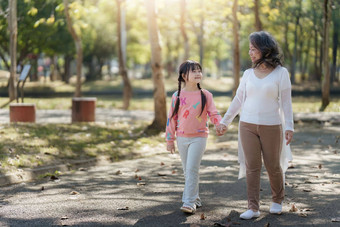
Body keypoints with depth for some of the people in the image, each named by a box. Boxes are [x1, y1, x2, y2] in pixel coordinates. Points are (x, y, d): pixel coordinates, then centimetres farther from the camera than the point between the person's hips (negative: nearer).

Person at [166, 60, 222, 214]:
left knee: (192, 168, -11)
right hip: (182, 137, 3)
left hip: (199, 137, -3)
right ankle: (195, 198, 25)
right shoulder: (177, 96, 1)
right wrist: (170, 140, 6)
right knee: (187, 170, 11)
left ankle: (189, 202, -9)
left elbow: (213, 114, 0)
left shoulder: (205, 95, -1)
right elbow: (172, 118, 6)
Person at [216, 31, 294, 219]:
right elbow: (238, 100, 11)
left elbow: (286, 102, -5)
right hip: (248, 126, 3)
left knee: (273, 166, 7)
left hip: (271, 126, -2)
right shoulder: (248, 74, 5)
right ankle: (253, 208, 3)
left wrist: (289, 127, -12)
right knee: (252, 167, -1)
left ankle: (277, 200, 30)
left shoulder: (281, 73, -4)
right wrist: (224, 121, 13)